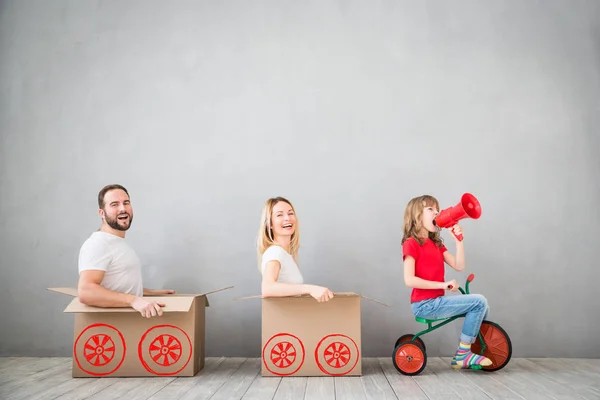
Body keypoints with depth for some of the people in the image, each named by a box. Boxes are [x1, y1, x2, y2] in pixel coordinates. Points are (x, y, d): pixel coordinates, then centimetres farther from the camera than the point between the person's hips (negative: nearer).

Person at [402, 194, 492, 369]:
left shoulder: (436, 244, 14)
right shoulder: (411, 244, -12)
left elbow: (459, 265, 4)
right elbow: (409, 280, -21)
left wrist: (458, 239, -4)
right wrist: (442, 285, -22)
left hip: (436, 301, 9)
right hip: (425, 304, -9)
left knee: (480, 305, 12)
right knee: (479, 301, -15)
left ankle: (467, 355, 17)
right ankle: (462, 354, -4)